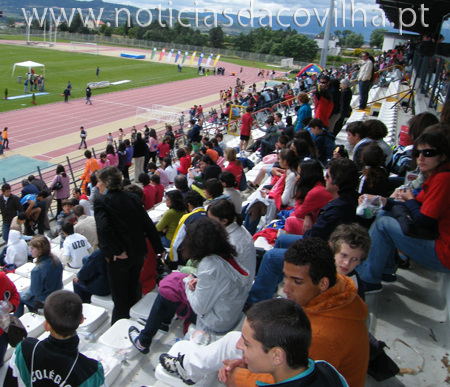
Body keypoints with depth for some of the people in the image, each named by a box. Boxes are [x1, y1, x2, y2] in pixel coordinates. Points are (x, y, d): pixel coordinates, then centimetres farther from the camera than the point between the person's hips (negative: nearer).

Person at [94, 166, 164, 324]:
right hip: (138, 253, 6)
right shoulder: (133, 198, 1)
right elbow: (148, 224, 0)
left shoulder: (101, 202, -14)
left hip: (119, 258, -5)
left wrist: (117, 251, -21)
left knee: (120, 300, 11)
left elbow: (104, 228, -31)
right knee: (133, 292, 24)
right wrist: (159, 249, 7)